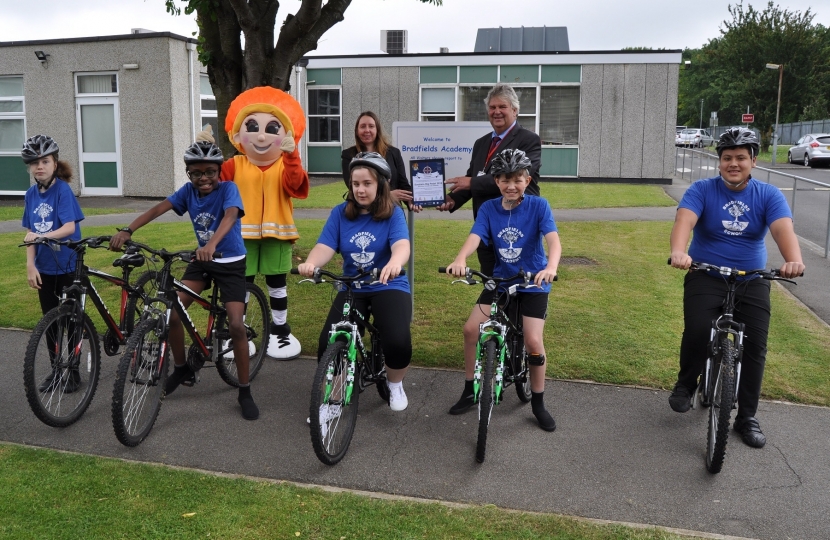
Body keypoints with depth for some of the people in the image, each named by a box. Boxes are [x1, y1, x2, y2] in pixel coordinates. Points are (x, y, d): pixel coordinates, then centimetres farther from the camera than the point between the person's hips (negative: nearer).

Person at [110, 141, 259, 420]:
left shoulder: (228, 188, -18)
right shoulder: (188, 191, -4)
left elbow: (230, 215, -38)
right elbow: (158, 208, -13)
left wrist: (212, 244, -57)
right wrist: (127, 231, -28)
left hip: (230, 262, -5)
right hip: (201, 261, 5)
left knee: (236, 326, -14)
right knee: (172, 312, -8)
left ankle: (245, 392, 1)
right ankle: (181, 368, 18)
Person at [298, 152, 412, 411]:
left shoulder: (393, 213, -7)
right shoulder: (340, 213, 0)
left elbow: (401, 245, -25)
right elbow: (325, 247, -11)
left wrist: (395, 263, -50)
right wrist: (310, 263, -36)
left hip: (388, 286, -2)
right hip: (351, 288, 2)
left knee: (399, 342, -26)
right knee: (328, 346, -17)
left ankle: (395, 385, 9)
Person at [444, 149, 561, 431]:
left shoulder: (538, 206, -12)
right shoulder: (489, 208, -5)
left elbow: (553, 239, -25)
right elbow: (474, 237, -19)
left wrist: (550, 267, -46)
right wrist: (460, 260, -41)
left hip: (533, 283, -3)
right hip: (499, 280, 3)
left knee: (533, 342, -14)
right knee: (470, 328, -8)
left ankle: (538, 403, 9)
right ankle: (470, 391, 12)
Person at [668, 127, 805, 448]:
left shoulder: (768, 195, -3)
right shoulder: (702, 190, -7)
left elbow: (783, 229, -21)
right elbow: (684, 220, -26)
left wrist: (794, 260, -43)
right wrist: (678, 252, -47)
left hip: (752, 281, 2)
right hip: (706, 276, -2)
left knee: (755, 345, -4)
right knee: (697, 331, -24)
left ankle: (747, 417, 13)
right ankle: (686, 384, 6)